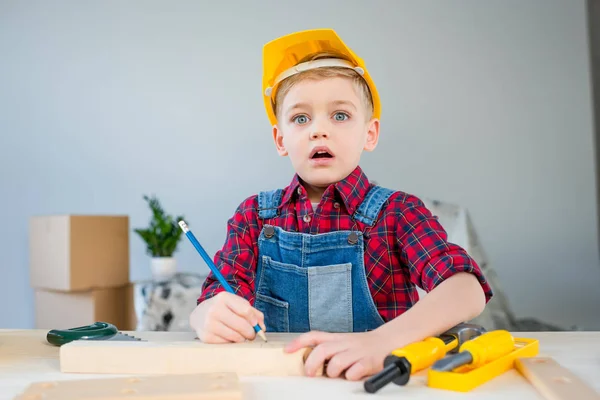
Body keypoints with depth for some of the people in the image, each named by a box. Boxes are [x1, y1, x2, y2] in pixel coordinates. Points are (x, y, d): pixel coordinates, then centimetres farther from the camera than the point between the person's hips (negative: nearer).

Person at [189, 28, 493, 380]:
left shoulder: (398, 212, -5)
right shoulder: (254, 216, 2)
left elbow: (467, 289, -19)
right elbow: (212, 298, -3)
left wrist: (381, 340, -36)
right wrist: (211, 317, -26)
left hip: (374, 380, -2)